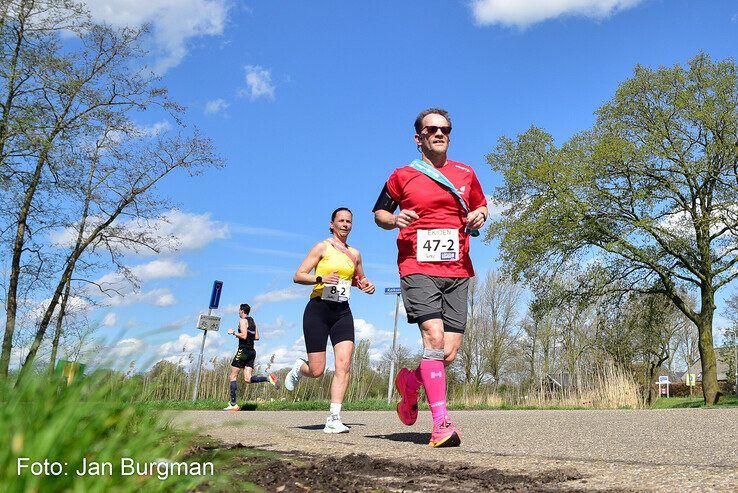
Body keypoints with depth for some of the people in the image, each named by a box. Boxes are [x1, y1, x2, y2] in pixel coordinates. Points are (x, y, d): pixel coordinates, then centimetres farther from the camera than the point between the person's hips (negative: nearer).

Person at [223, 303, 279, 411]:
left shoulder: (243, 321, -8)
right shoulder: (253, 321, 18)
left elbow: (243, 336, -18)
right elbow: (257, 337, 18)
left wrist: (233, 332, -6)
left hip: (243, 350, -8)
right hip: (252, 351, 8)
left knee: (233, 376, 1)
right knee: (248, 379, 2)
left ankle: (233, 404, -1)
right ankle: (269, 378, -19)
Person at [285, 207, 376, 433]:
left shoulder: (355, 254, 13)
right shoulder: (322, 247, 0)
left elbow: (359, 279, 30)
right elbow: (298, 276, -4)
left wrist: (366, 285, 7)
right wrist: (321, 279, -21)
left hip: (342, 312, 4)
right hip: (318, 309, -4)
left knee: (343, 365, -13)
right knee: (317, 371, -3)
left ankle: (334, 419, -10)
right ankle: (299, 367, 34)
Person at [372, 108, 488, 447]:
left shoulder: (465, 174, 16)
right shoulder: (402, 176, 8)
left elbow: (481, 206, 28)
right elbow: (379, 213, 16)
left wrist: (480, 216, 4)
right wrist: (394, 219, -6)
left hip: (457, 272, 4)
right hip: (418, 269, -3)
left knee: (450, 352, -2)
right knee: (434, 337, -20)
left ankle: (409, 383, 29)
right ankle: (441, 422, -12)